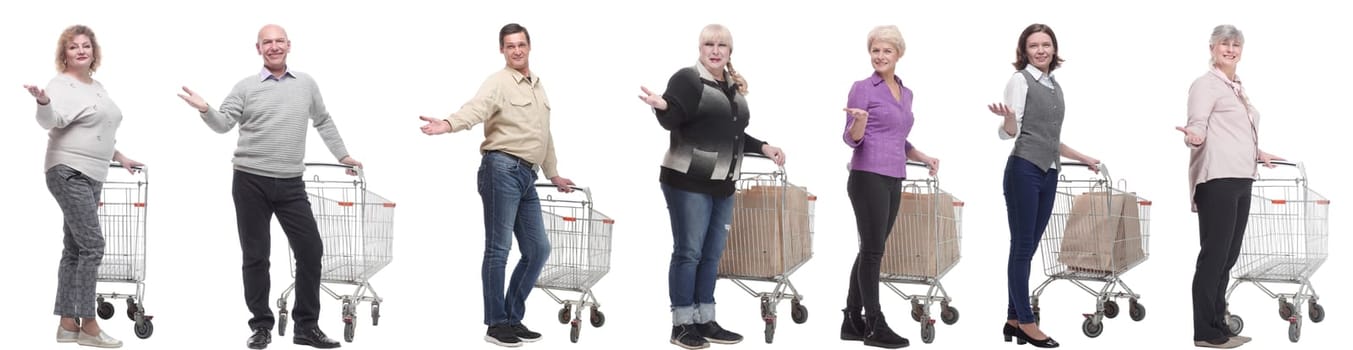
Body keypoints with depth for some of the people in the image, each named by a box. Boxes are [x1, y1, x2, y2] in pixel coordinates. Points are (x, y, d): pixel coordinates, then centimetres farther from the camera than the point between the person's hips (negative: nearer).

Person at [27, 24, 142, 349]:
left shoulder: (98, 86, 17)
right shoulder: (62, 85, -10)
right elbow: (51, 120, -28)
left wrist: (119, 157, 29)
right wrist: (43, 101, -47)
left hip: (91, 176, 9)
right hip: (69, 174, -9)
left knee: (75, 248, 9)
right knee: (92, 245, -13)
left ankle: (68, 324, 11)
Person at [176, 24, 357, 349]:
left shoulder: (306, 84, 10)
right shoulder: (246, 87, 2)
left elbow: (323, 121, 22)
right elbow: (224, 124, -5)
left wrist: (342, 154, 25)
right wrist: (205, 110, -24)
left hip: (291, 184, 2)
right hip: (251, 182, -2)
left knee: (310, 250, 0)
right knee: (256, 256, 3)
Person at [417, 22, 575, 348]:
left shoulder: (538, 86, 21)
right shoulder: (499, 82, -5)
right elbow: (476, 108, -25)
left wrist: (553, 174, 38)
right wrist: (448, 124, -45)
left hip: (527, 176, 8)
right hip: (502, 170, -8)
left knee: (537, 249, 8)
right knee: (498, 248, -4)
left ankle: (513, 319, 17)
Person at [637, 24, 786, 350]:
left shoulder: (735, 87, 15)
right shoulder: (687, 78, -8)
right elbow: (671, 121, -18)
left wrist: (763, 148, 16)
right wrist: (662, 106, -38)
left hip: (722, 185, 8)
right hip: (688, 182, -8)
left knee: (712, 255, 11)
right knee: (688, 252, -5)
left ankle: (705, 321, 18)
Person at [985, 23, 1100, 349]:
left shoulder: (1056, 86, 16)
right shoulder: (1020, 80, -5)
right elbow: (1010, 133, -11)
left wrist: (1084, 159, 30)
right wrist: (1008, 119, -33)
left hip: (1049, 174, 7)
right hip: (1024, 171, -7)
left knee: (1029, 248, 8)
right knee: (1022, 247, -3)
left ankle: (1014, 320, 12)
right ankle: (1026, 322, 1)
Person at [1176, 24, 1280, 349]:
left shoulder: (1238, 87, 21)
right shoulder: (1206, 83, -4)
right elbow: (1197, 126, -16)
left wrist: (1258, 154, 33)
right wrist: (1194, 138, -37)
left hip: (1240, 179, 9)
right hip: (1217, 179, -9)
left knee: (1228, 256, 10)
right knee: (1214, 255, -8)